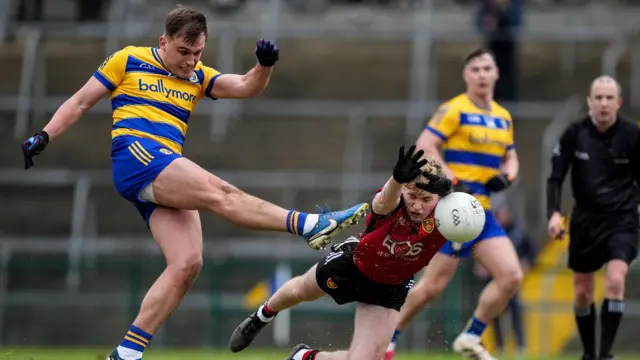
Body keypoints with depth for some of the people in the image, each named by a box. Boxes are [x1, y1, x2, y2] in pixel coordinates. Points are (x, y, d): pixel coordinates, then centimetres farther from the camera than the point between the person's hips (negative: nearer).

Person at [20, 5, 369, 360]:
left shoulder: (198, 77, 21)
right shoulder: (128, 61, 9)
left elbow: (245, 87, 10)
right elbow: (81, 102, 12)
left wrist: (264, 66, -10)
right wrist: (44, 136, 2)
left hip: (168, 177, 7)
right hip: (136, 155, -7)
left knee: (187, 263, -10)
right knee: (221, 193, -25)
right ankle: (309, 225, -36)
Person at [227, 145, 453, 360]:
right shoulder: (391, 204, -38)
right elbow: (384, 202, -64)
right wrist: (397, 179, -88)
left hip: (389, 289, 1)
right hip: (353, 263, -1)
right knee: (301, 291, 29)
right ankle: (263, 316, 67)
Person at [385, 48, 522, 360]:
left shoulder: (503, 118, 15)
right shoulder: (454, 110, -7)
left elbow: (510, 159, 26)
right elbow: (424, 147, -14)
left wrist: (506, 176, 3)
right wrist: (454, 183, -21)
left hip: (482, 212, 7)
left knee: (511, 276, -6)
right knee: (434, 284, -6)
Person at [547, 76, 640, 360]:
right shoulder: (575, 134, -7)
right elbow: (555, 178, -5)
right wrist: (554, 213, -20)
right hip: (586, 219, 2)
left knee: (615, 281, -21)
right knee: (582, 292, 7)